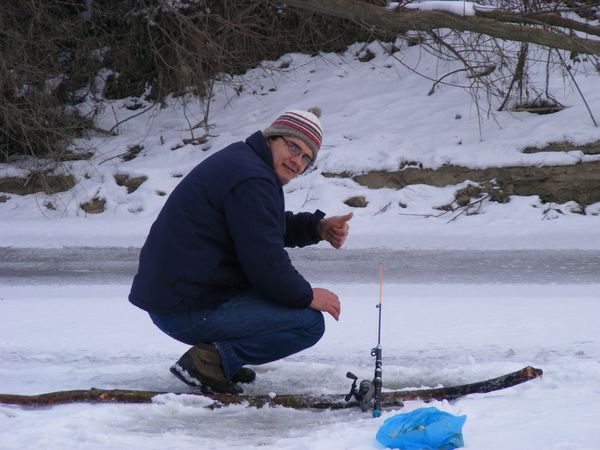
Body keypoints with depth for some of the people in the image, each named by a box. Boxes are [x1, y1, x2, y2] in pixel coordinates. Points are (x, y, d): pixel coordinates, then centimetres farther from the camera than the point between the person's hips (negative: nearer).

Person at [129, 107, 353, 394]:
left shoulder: (240, 160, 16)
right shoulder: (252, 181, -17)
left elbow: (273, 228, 31)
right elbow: (266, 266, -20)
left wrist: (318, 227, 13)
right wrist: (308, 296, -3)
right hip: (189, 311, -11)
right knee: (309, 322, -9)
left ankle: (217, 352, 13)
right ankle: (213, 357, -12)